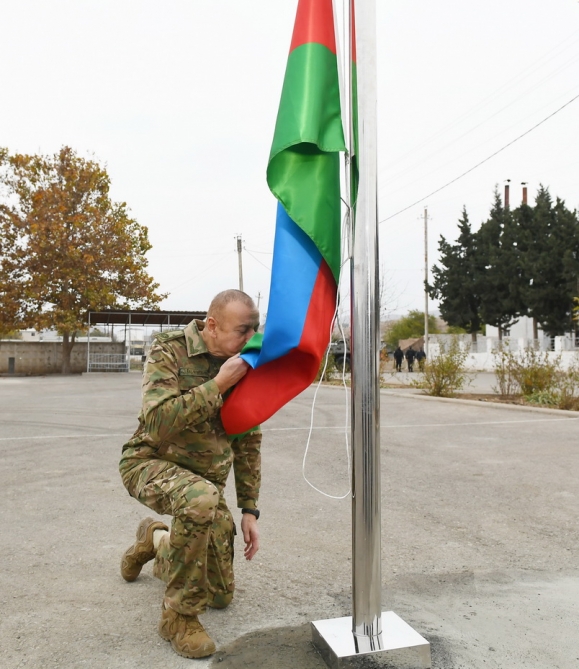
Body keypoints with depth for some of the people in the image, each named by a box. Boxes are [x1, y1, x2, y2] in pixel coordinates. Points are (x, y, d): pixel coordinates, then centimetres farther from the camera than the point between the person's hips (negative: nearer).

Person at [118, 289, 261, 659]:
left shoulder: (244, 367, -5)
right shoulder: (170, 349, -18)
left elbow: (249, 442, 2)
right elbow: (157, 423, -30)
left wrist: (250, 510, -1)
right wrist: (218, 384, -33)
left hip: (207, 477, 5)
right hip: (151, 461, -5)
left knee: (220, 594, 10)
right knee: (201, 498, -41)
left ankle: (157, 539, 37)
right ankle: (179, 615, -17)